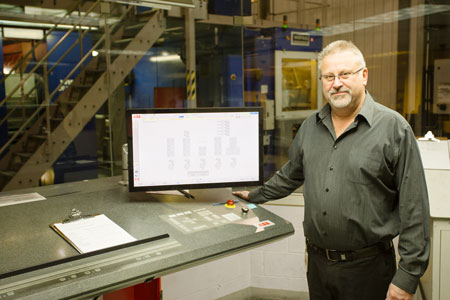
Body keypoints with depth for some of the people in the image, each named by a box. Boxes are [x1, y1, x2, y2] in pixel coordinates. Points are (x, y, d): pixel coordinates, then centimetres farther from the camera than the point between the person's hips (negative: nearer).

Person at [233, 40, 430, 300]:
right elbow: (292, 174, 21)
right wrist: (257, 196, 28)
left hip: (367, 267, -4)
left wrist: (407, 278, -13)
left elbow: (414, 208, -12)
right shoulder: (311, 127, 6)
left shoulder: (393, 127, -11)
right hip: (317, 260, 5)